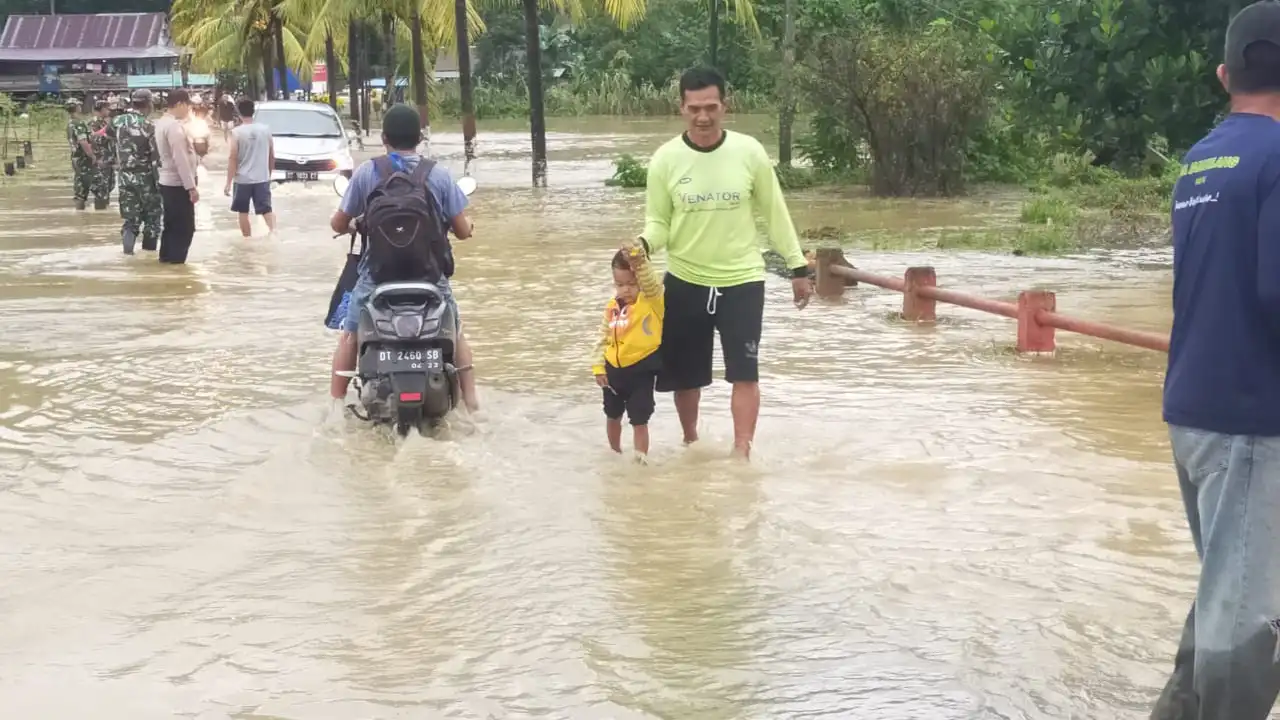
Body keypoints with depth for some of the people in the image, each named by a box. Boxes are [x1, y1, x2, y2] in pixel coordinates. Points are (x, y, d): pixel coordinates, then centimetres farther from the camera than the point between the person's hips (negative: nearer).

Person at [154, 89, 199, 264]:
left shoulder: (162, 123, 11)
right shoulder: (174, 125, -20)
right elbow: (181, 159, -23)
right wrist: (191, 186, -22)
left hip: (167, 182, 10)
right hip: (177, 184, -10)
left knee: (172, 224, 17)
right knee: (184, 227, -4)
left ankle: (166, 258, 22)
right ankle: (176, 262, -3)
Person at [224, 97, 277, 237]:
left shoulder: (237, 132, -10)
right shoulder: (266, 130, 0)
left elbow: (233, 158, -12)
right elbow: (272, 156, 7)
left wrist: (228, 183, -8)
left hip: (243, 179, -2)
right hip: (262, 178, 2)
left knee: (243, 212, 12)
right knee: (266, 209, 4)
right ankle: (273, 230, -23)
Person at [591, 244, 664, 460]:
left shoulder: (652, 299, -13)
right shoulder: (613, 306, 1)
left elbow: (652, 283, -37)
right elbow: (603, 339, 8)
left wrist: (639, 262, -53)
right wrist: (599, 367, 2)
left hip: (641, 370, -6)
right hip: (614, 369, 6)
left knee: (639, 420, -3)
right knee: (613, 416, 23)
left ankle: (640, 458, 6)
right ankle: (615, 453, 45)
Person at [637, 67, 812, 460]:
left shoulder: (749, 152, -8)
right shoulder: (666, 159, -9)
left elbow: (775, 212, 2)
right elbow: (658, 221, -1)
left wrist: (798, 268, 6)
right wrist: (644, 245, -24)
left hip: (741, 280, -1)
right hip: (685, 282, 1)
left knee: (744, 372, -8)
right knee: (684, 373, 12)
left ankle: (742, 454, -3)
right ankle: (691, 444, 35)